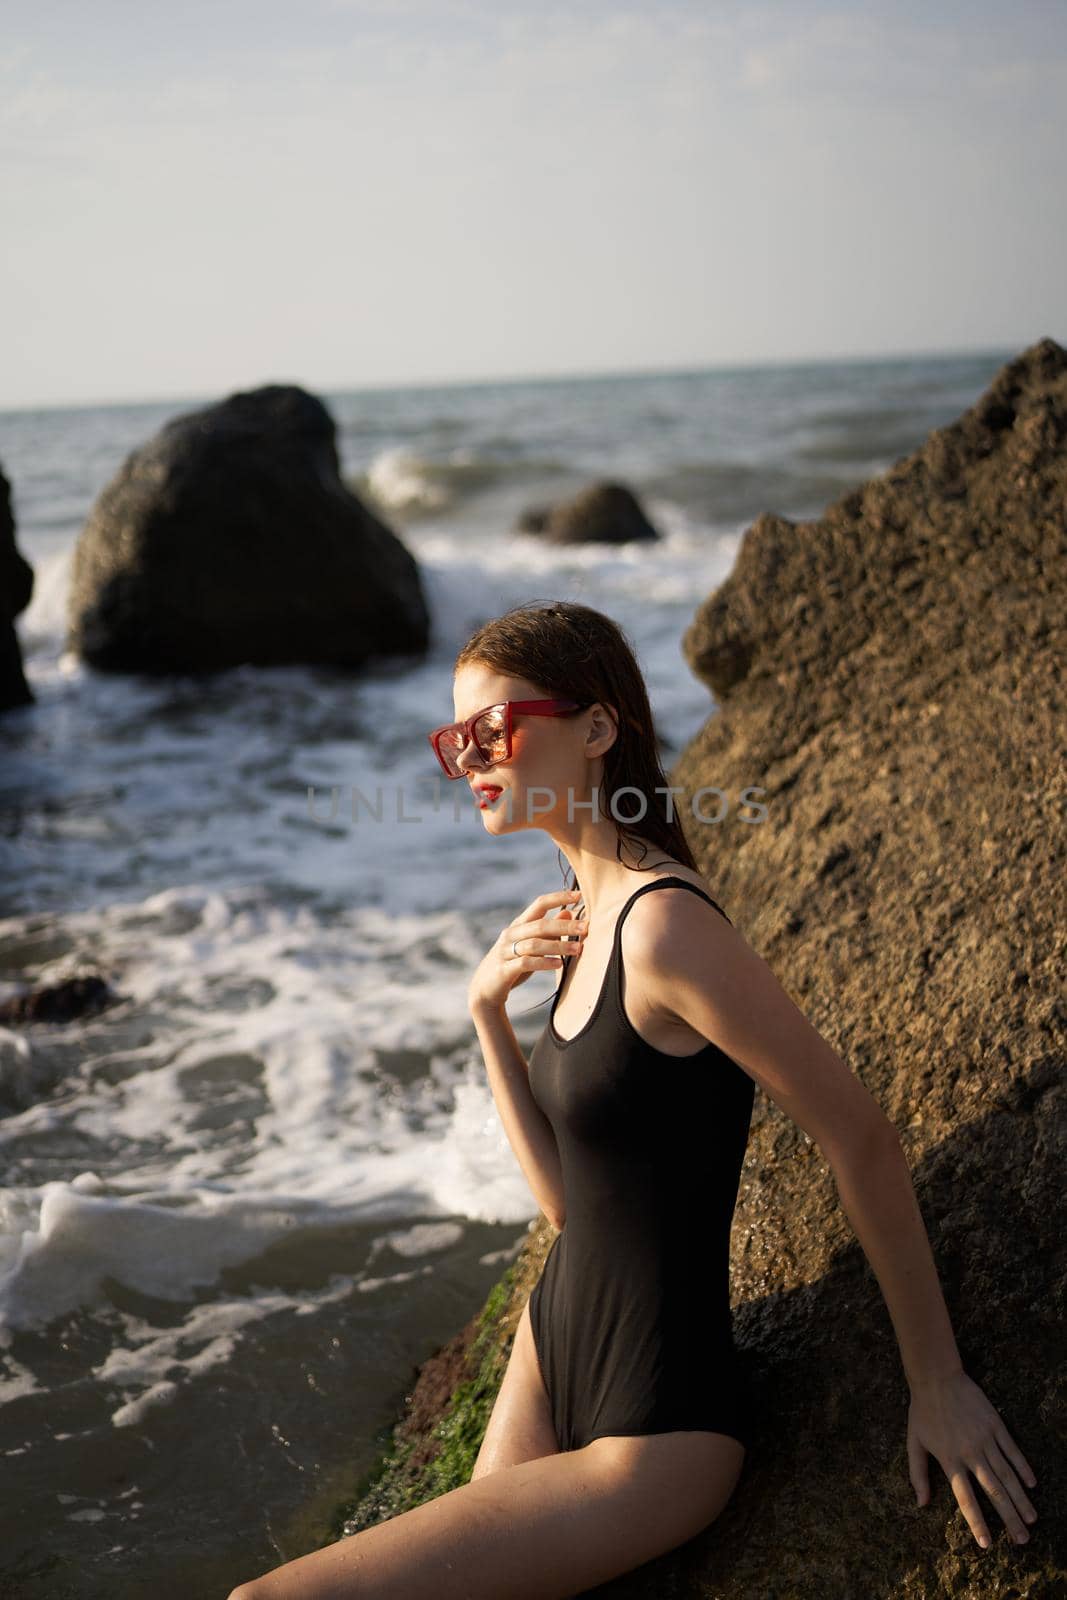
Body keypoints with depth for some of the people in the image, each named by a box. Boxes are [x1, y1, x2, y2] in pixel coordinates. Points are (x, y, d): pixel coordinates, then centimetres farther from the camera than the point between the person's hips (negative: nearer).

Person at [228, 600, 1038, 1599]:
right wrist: (488, 1010, -5)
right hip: (555, 1341, 9)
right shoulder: (586, 919, 5)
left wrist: (937, 1382, -11)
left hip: (655, 1438, -8)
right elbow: (568, 1200, 4)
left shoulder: (664, 923, -25)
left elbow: (862, 1141, -19)